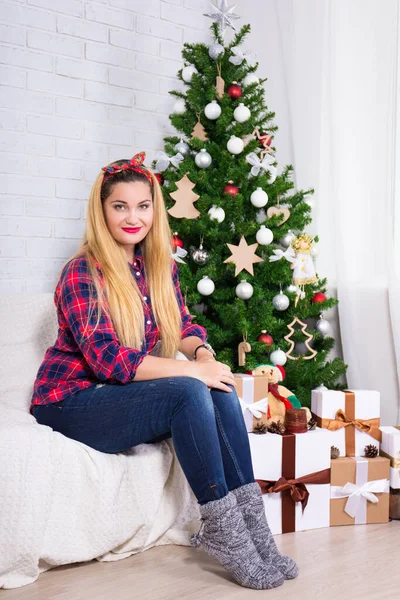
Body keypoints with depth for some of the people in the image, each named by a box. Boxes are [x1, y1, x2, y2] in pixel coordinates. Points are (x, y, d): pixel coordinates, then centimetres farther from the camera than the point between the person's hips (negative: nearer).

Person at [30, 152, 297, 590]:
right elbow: (109, 359, -25)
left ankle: (250, 526, -18)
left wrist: (203, 352, -13)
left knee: (220, 392, -20)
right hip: (72, 402, -6)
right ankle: (222, 528, -21)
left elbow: (182, 324, 11)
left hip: (125, 393, 7)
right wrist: (193, 370, -27)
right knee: (188, 393, -29)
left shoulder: (160, 266, 7)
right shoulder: (82, 274, -16)